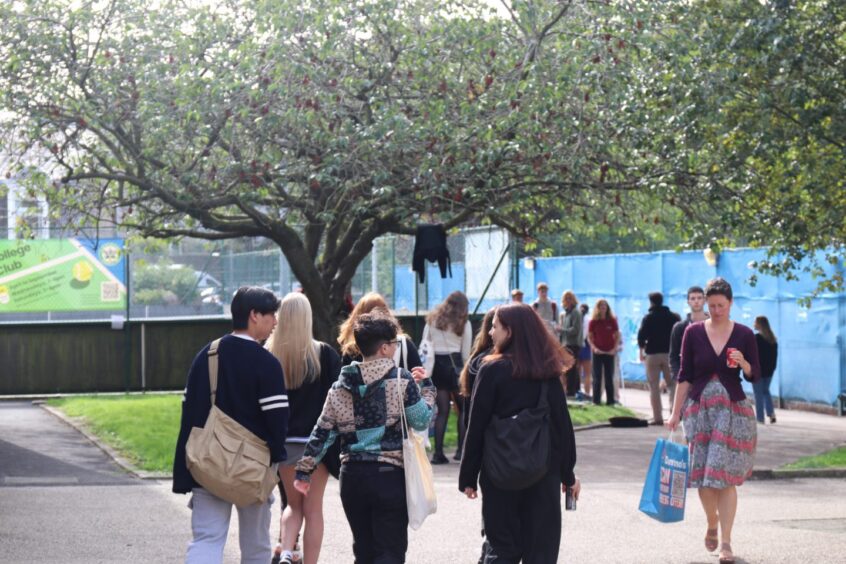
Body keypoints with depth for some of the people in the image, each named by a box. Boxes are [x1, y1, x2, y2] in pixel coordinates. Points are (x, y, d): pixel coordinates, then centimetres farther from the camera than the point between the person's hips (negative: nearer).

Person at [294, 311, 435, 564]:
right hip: (390, 476, -5)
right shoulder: (401, 380, -6)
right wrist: (427, 387, 11)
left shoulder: (342, 385, 7)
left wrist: (304, 471, 12)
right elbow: (421, 420, -4)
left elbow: (322, 432, 7)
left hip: (352, 477, 5)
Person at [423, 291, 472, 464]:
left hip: (435, 364, 3)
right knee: (464, 408, 8)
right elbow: (466, 352, 2)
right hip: (454, 363, -3)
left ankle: (438, 453, 1)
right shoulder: (464, 323, 2)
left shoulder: (432, 320, 11)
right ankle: (461, 450, 2)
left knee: (442, 410, 7)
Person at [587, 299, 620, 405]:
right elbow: (589, 337, 2)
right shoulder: (593, 322, -1)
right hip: (598, 352, -1)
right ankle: (596, 400, 3)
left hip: (609, 353, 1)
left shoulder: (612, 321, 1)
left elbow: (617, 336, 5)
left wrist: (614, 348, -7)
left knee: (609, 378, 4)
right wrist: (594, 348, -13)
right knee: (597, 377, 1)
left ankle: (610, 400, 8)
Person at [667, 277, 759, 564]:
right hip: (699, 408, 1)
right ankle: (712, 525, 29)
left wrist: (743, 363, -17)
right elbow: (685, 376, 4)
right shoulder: (693, 333, 1)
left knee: (726, 476, -7)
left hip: (734, 409, -1)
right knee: (702, 474, 2)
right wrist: (675, 413, 1)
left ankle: (725, 541, -2)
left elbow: (755, 376, 4)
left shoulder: (744, 334, 0)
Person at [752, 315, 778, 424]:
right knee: (766, 391, 18)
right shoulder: (773, 339, 8)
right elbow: (775, 355, 11)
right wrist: (772, 367, 16)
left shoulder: (757, 338, -14)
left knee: (759, 393, 1)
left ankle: (760, 417, 1)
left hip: (758, 369, -7)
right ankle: (771, 413, 4)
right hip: (769, 370, 7)